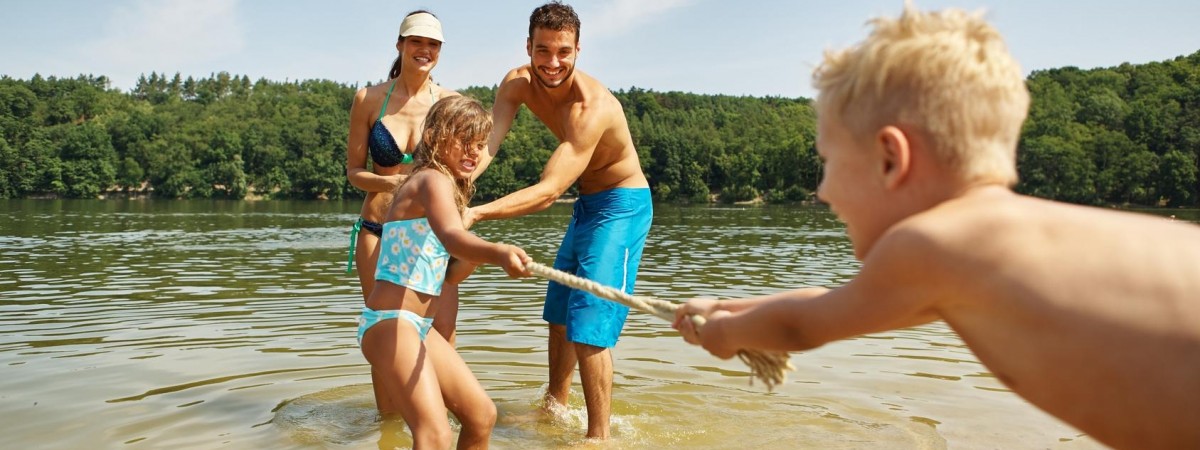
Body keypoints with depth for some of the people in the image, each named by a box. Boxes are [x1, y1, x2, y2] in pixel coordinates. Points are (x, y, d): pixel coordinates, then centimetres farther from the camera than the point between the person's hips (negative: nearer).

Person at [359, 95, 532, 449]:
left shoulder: (450, 189, 17)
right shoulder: (433, 180, -12)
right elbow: (450, 236, -36)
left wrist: (478, 256, -1)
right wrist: (497, 252, -54)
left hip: (419, 327, 10)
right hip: (390, 324, -10)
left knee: (482, 415, 16)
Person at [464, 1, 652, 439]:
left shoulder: (593, 107, -32)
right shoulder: (518, 82, -10)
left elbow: (547, 192, -38)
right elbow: (485, 142, -23)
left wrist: (475, 213, -49)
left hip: (622, 204, -8)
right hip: (587, 203, 8)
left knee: (589, 321, -14)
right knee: (559, 315, 17)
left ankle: (598, 435, -3)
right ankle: (555, 408, 34)